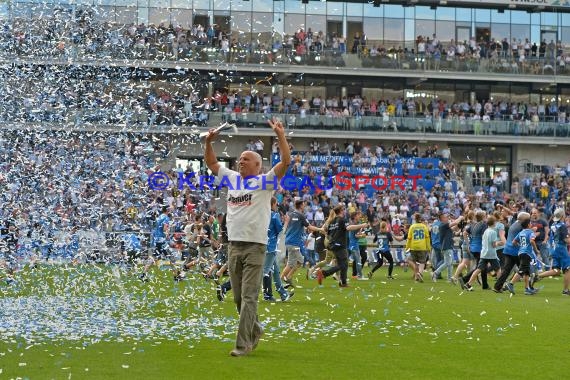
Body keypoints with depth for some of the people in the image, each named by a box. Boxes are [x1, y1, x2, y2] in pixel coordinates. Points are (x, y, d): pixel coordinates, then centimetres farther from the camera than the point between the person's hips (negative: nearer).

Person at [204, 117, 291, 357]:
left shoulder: (265, 181, -2)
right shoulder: (232, 178, 14)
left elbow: (286, 161, -14)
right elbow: (211, 163, 23)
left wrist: (281, 135, -19)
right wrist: (209, 142, 10)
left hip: (255, 246, -6)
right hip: (234, 245, 6)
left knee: (248, 297, -8)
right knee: (238, 297, 12)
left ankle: (243, 344, -8)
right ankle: (255, 330, 32)